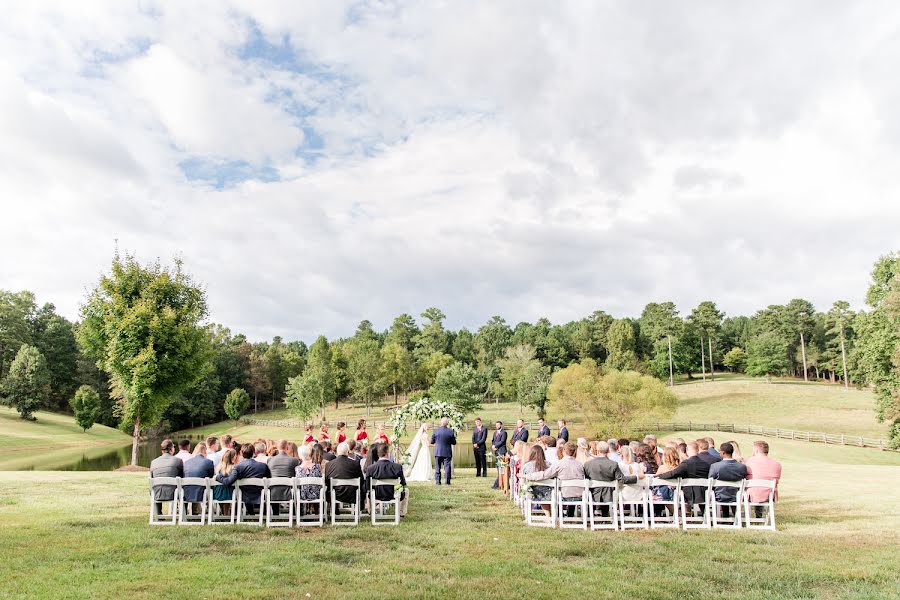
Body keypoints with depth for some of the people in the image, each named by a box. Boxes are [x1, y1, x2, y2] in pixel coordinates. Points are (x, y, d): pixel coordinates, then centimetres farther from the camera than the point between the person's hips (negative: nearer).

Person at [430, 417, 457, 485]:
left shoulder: (436, 431, -7)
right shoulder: (450, 431, -7)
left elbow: (432, 442, 1)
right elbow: (454, 443, -1)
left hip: (438, 452, 0)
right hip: (447, 453, 0)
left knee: (437, 467, 9)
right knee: (447, 467, 4)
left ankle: (437, 481, 9)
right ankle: (447, 481, 2)